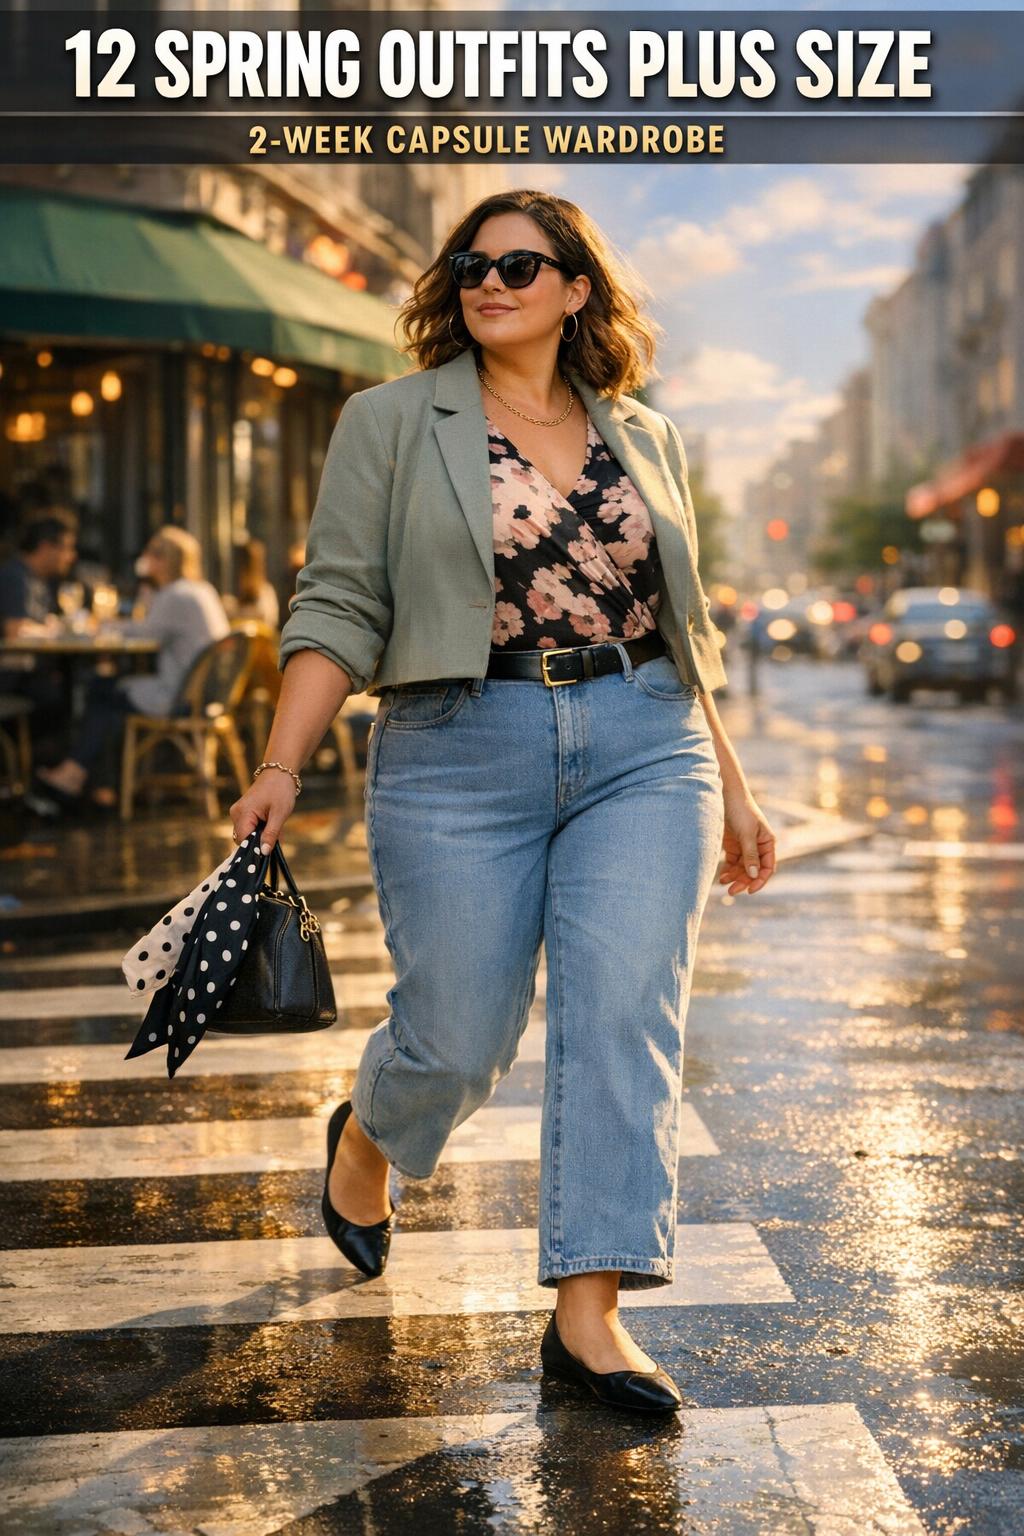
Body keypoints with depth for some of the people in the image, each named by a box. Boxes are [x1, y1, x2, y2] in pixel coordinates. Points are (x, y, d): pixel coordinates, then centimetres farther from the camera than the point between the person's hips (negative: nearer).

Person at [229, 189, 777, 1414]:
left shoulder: (644, 438, 13)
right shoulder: (392, 423, 4)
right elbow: (340, 606, -2)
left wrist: (730, 788, 17)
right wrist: (282, 768, -12)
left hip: (645, 755, 3)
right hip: (460, 760, -2)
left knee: (625, 1015, -9)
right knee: (455, 1038, 2)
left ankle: (589, 1315, -3)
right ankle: (364, 1141, 37)